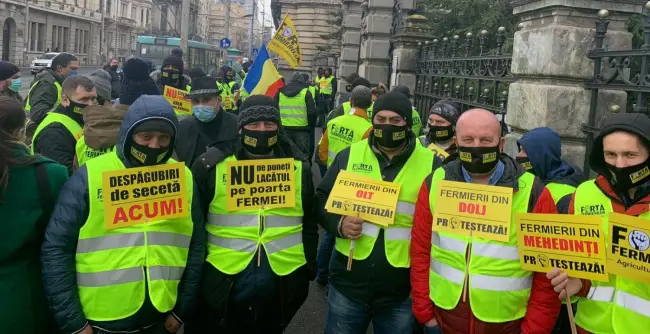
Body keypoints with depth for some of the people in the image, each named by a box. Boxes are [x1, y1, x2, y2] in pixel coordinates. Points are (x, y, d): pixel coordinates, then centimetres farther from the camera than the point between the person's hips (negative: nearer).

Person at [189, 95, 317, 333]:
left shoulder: (298, 168, 3)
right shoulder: (212, 165, -5)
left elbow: (308, 224, 12)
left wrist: (309, 269, 9)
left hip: (282, 289, 2)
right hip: (221, 285, -1)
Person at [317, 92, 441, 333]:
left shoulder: (431, 164, -3)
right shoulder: (350, 155, 2)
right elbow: (321, 200, 6)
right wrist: (338, 224, -12)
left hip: (402, 291, -1)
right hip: (349, 283, 1)